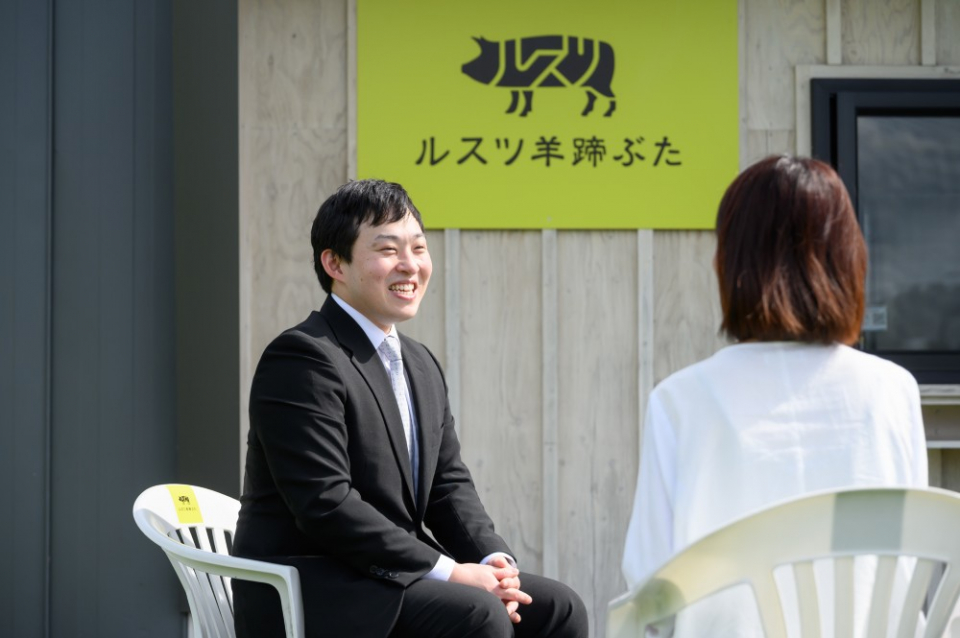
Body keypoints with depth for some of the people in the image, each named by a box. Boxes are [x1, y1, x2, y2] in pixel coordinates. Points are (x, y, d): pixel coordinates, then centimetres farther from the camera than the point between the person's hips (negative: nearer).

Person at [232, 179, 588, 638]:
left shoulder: (422, 367, 17)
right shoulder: (301, 359, -14)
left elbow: (448, 484, 14)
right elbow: (326, 505, -22)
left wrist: (492, 560, -7)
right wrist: (448, 571, -22)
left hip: (391, 579, 9)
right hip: (307, 593, -9)